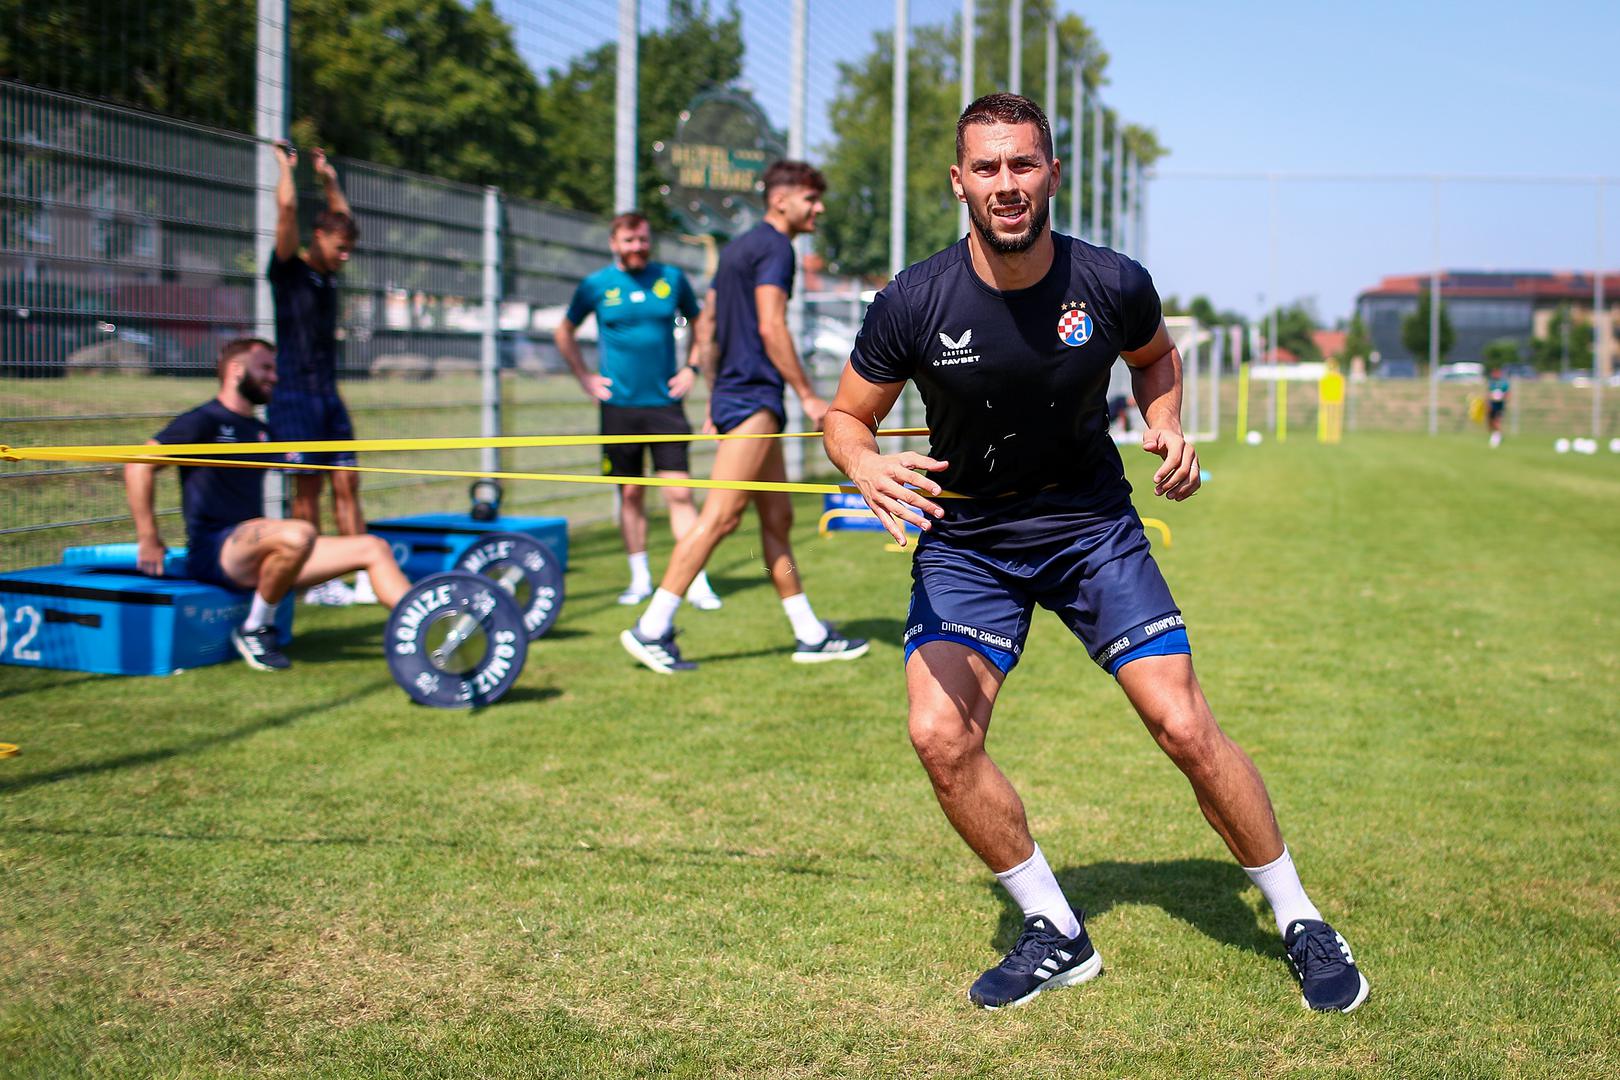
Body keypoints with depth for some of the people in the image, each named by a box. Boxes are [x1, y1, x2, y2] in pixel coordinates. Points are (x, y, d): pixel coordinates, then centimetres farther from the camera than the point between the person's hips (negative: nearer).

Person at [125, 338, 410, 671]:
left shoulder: (260, 431, 20)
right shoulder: (204, 421, -4)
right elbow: (138, 465, -10)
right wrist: (148, 540, -14)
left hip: (253, 552, 8)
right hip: (213, 553, -8)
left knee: (374, 548, -3)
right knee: (298, 534, -38)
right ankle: (255, 630, -18)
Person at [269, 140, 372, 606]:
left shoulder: (328, 276, 14)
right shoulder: (288, 270, -5)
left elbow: (343, 219, 31)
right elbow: (287, 207, -15)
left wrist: (329, 179, 30)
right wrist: (285, 164, -1)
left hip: (329, 396, 7)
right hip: (295, 395, -7)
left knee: (347, 485, 4)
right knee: (308, 487, -3)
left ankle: (364, 577, 4)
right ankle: (318, 581, 3)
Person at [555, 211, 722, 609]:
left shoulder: (671, 278, 4)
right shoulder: (596, 285, 2)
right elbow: (565, 333, 16)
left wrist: (691, 368, 8)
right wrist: (585, 377, 7)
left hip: (665, 402, 0)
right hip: (619, 404, 0)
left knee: (679, 493, -7)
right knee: (630, 494, 6)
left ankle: (697, 583, -7)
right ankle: (640, 579, 17)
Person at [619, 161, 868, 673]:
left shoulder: (739, 247, 20)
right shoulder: (774, 247, -9)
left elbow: (708, 321, 23)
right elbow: (771, 328, -18)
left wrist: (714, 397, 26)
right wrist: (808, 395, -14)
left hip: (735, 394, 11)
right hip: (753, 398, -11)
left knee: (777, 517, 11)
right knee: (721, 516, -11)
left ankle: (811, 635, 15)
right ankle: (651, 628, -12)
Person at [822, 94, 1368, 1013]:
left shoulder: (1113, 285, -13)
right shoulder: (913, 305, -17)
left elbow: (1155, 355, 11)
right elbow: (847, 416, -3)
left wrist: (1168, 426, -9)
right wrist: (868, 466, -25)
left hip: (1092, 525, 0)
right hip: (966, 540, 1)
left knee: (1185, 727, -8)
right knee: (941, 737, -16)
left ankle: (1300, 921, 13)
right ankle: (1056, 934, 5)